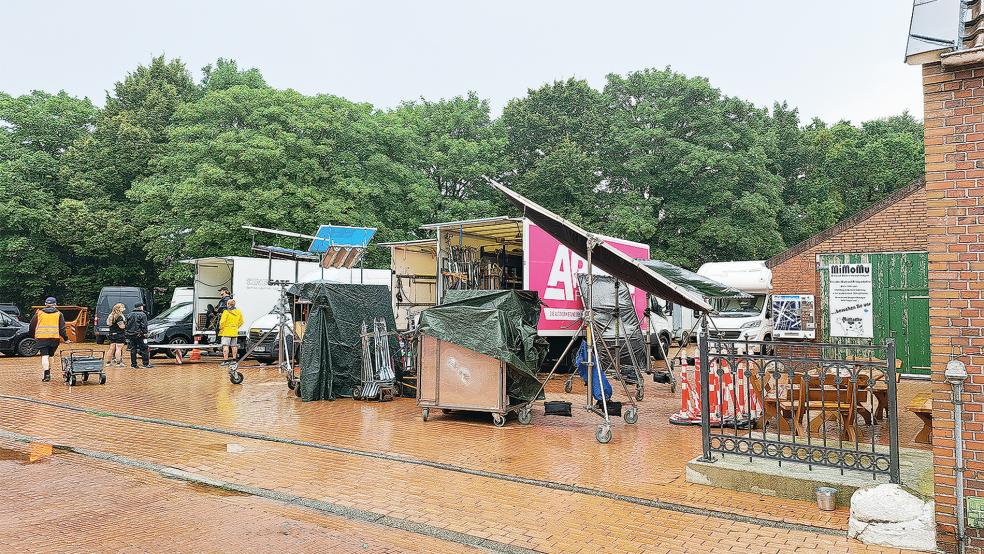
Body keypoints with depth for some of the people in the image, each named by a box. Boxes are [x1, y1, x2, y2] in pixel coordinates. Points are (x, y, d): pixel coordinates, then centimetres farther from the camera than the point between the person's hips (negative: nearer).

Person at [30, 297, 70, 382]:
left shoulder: (39, 313, 11)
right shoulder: (59, 314, 9)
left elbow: (32, 326, 14)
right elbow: (62, 328, 3)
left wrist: (33, 335, 27)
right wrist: (66, 339, 5)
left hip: (42, 337, -1)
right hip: (54, 337, 1)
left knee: (44, 355, -4)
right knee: (50, 355, 15)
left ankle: (46, 373, -19)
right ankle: (48, 372, 21)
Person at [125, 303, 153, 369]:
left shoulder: (130, 315, 12)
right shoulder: (142, 315, -7)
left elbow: (127, 325, 14)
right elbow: (144, 326, -13)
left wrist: (127, 336, 17)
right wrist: (145, 336, -11)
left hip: (131, 335, 6)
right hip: (139, 335, -6)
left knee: (133, 350, 9)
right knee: (144, 350, 0)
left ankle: (133, 364, 9)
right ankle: (146, 364, -1)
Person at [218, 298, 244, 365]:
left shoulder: (226, 312, -12)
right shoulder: (238, 312, 8)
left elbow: (222, 321, -18)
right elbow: (241, 322, 15)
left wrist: (221, 327, -2)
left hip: (226, 332, -6)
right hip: (235, 332, 6)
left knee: (225, 346, -6)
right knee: (234, 346, 14)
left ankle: (225, 360, -11)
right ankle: (234, 359, 20)